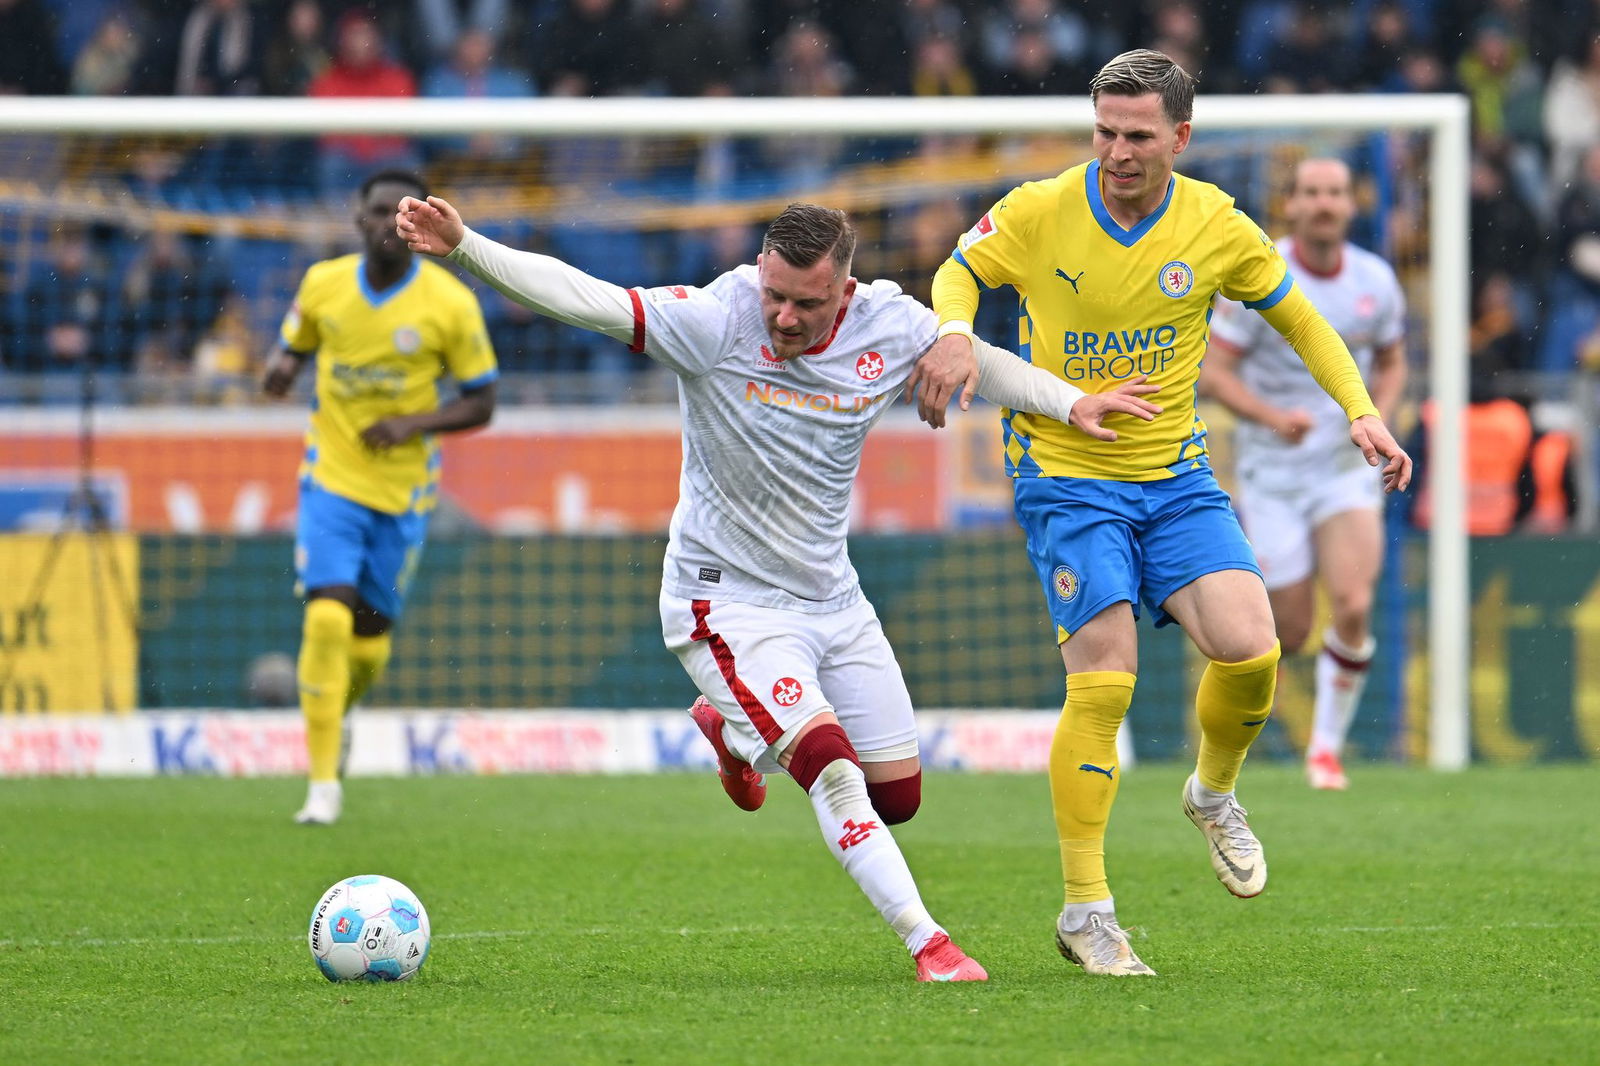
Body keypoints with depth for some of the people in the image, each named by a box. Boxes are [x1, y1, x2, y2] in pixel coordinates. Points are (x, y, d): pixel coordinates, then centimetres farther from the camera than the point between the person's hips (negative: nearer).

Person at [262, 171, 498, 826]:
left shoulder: (451, 304, -8)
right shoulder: (323, 284, -2)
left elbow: (481, 404, -1)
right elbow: (293, 348, 14)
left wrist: (415, 424, -18)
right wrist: (280, 370, -11)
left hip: (403, 489, 0)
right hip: (331, 477, 0)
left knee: (371, 636, 9)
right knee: (327, 616, -18)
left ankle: (338, 711, 44)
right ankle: (323, 783, -14)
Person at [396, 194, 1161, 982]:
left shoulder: (891, 326, -10)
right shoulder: (714, 322, -23)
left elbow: (981, 363, 11)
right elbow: (576, 297, -30)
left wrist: (1071, 404, 0)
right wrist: (463, 246, -41)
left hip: (832, 596, 6)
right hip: (727, 598, -6)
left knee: (897, 796, 10)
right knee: (831, 767, -24)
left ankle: (734, 732, 35)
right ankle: (927, 944, -17)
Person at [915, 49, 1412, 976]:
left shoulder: (1218, 228, -4)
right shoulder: (1036, 213, -10)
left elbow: (1299, 318, 11)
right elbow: (959, 271, 8)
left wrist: (1361, 411, -1)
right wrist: (956, 333, -15)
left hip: (1176, 474, 2)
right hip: (1064, 474, -2)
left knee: (1249, 648, -16)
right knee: (1103, 684, -15)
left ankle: (1214, 794, 17)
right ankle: (1086, 910, -4)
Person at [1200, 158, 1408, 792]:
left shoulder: (1376, 281, -1)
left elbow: (1392, 364, 16)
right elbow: (1212, 372, -12)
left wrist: (1378, 418, -4)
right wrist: (1273, 416, -28)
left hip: (1347, 468, 2)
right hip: (1272, 470, -2)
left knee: (1353, 607, -19)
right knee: (1290, 635, -1)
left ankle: (1328, 746, -1)